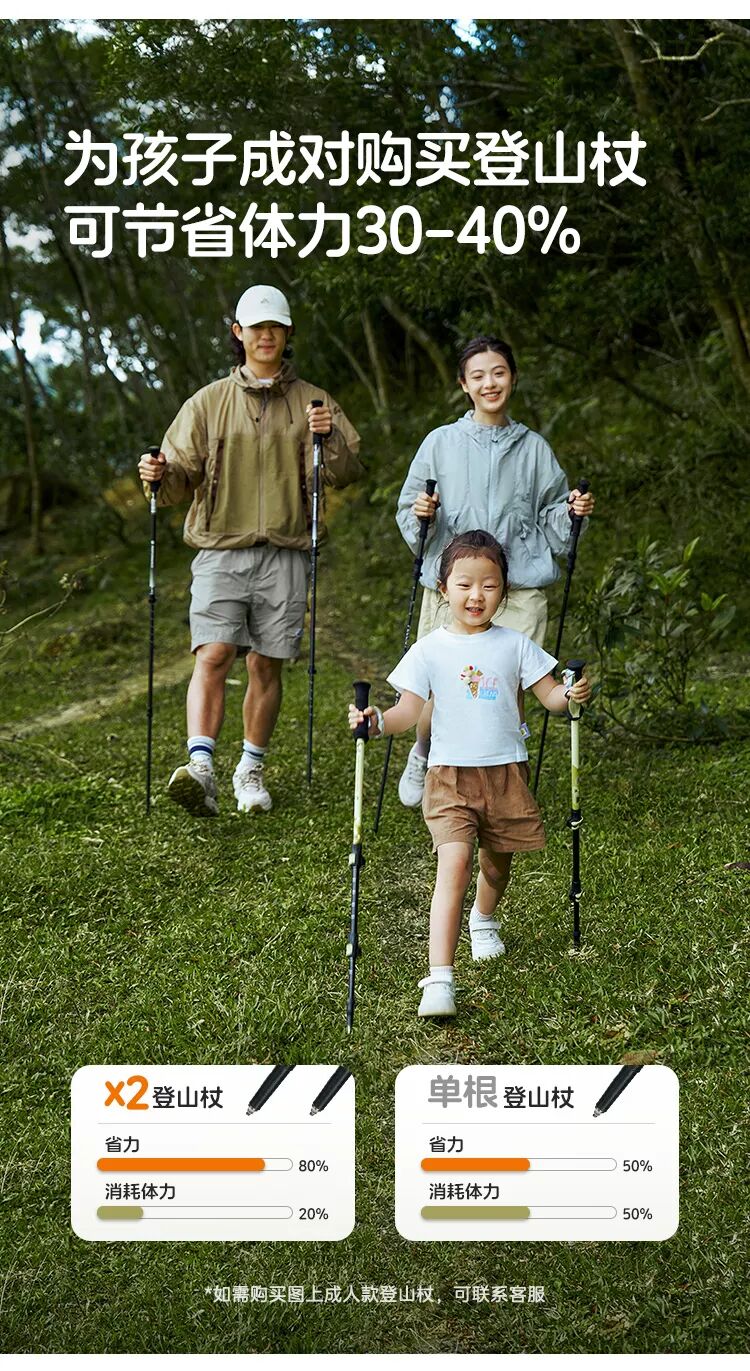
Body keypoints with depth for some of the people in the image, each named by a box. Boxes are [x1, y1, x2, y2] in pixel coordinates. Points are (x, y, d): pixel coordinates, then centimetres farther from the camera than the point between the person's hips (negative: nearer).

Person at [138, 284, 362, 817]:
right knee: (213, 655, -16)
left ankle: (252, 771, 18)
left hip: (285, 555, 1)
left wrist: (330, 440, -15)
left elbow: (349, 470, 5)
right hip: (221, 549, -1)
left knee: (267, 666, 5)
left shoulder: (313, 403, 10)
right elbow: (184, 471, 6)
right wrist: (162, 475, -17)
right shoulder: (209, 402, 9)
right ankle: (200, 768, -25)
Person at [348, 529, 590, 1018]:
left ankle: (484, 920, 54)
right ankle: (440, 979, -23)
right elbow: (410, 711, -2)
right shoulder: (430, 649, -1)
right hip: (450, 775, -2)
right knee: (454, 864, -19)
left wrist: (571, 694, -17)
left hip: (506, 772, 3)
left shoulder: (515, 645, 3)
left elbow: (549, 696, 5)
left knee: (497, 862, 18)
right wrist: (377, 721, -21)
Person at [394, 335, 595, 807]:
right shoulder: (441, 442, 8)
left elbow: (551, 519, 16)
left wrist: (573, 511, -5)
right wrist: (420, 515, -11)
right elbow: (408, 512, 10)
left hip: (520, 591, 1)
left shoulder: (533, 448, 11)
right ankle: (422, 758, 31)